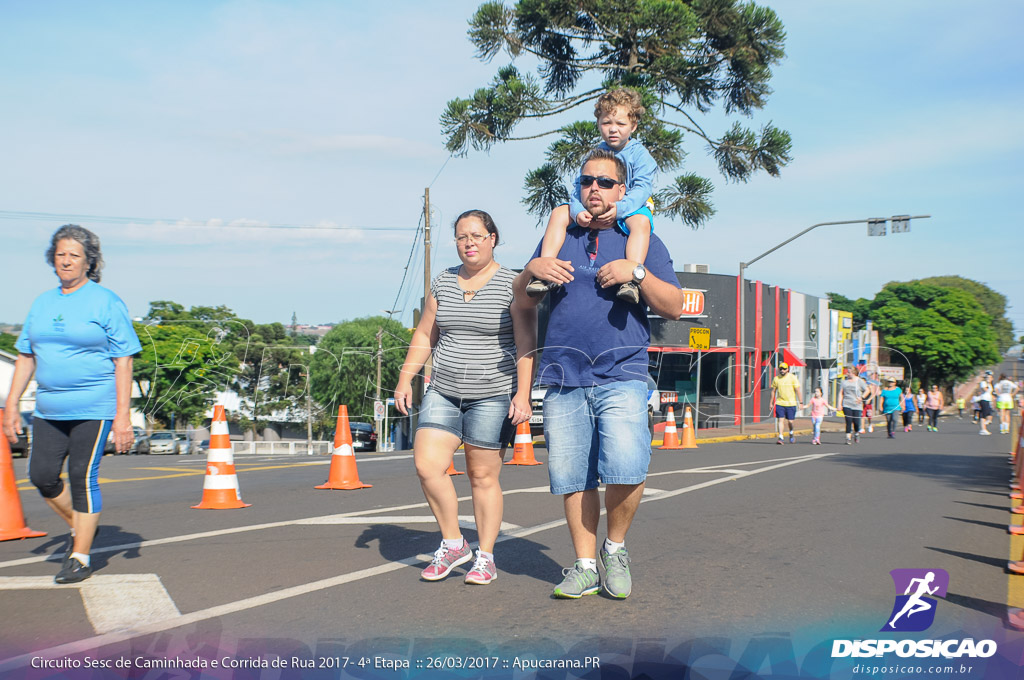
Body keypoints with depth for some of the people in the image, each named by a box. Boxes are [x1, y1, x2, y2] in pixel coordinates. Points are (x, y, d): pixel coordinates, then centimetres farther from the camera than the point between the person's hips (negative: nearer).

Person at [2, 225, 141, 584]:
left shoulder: (106, 302, -4)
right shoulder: (42, 303, 12)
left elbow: (123, 362, -7)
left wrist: (122, 415, -12)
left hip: (94, 409, -6)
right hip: (49, 409, 6)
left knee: (83, 478, -5)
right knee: (42, 475, 3)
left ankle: (80, 557, 6)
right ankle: (79, 527, 28)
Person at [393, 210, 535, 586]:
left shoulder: (512, 285, -5)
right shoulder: (443, 282, 10)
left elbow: (526, 343, -9)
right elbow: (424, 335, 15)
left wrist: (523, 393, -18)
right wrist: (405, 378, 7)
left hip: (492, 396, -4)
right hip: (443, 391, 5)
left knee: (483, 475, -1)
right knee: (427, 465, -8)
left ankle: (486, 557, 13)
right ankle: (453, 544, 10)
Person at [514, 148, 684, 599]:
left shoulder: (643, 241, 13)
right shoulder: (559, 237, 19)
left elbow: (674, 308, 5)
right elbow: (521, 301, 19)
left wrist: (638, 272, -11)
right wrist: (532, 269, -2)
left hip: (622, 376, -3)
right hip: (564, 379, 3)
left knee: (626, 469, -19)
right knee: (572, 478, 1)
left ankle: (615, 547, 5)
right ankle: (585, 565, 13)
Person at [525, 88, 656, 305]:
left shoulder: (639, 154, -4)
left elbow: (641, 189, -16)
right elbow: (580, 186, 0)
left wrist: (619, 208, -34)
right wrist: (578, 210, -23)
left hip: (630, 208, -4)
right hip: (592, 209, 4)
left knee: (641, 221, -39)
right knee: (559, 213, -15)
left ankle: (632, 280, -54)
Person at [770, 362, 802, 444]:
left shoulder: (792, 378, -3)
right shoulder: (776, 378, 4)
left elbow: (798, 391, -3)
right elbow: (773, 391, 13)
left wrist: (801, 402, -7)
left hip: (791, 403, -2)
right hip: (779, 403, 2)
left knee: (790, 421, 2)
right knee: (780, 420, -9)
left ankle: (791, 433, 31)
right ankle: (780, 437, -8)